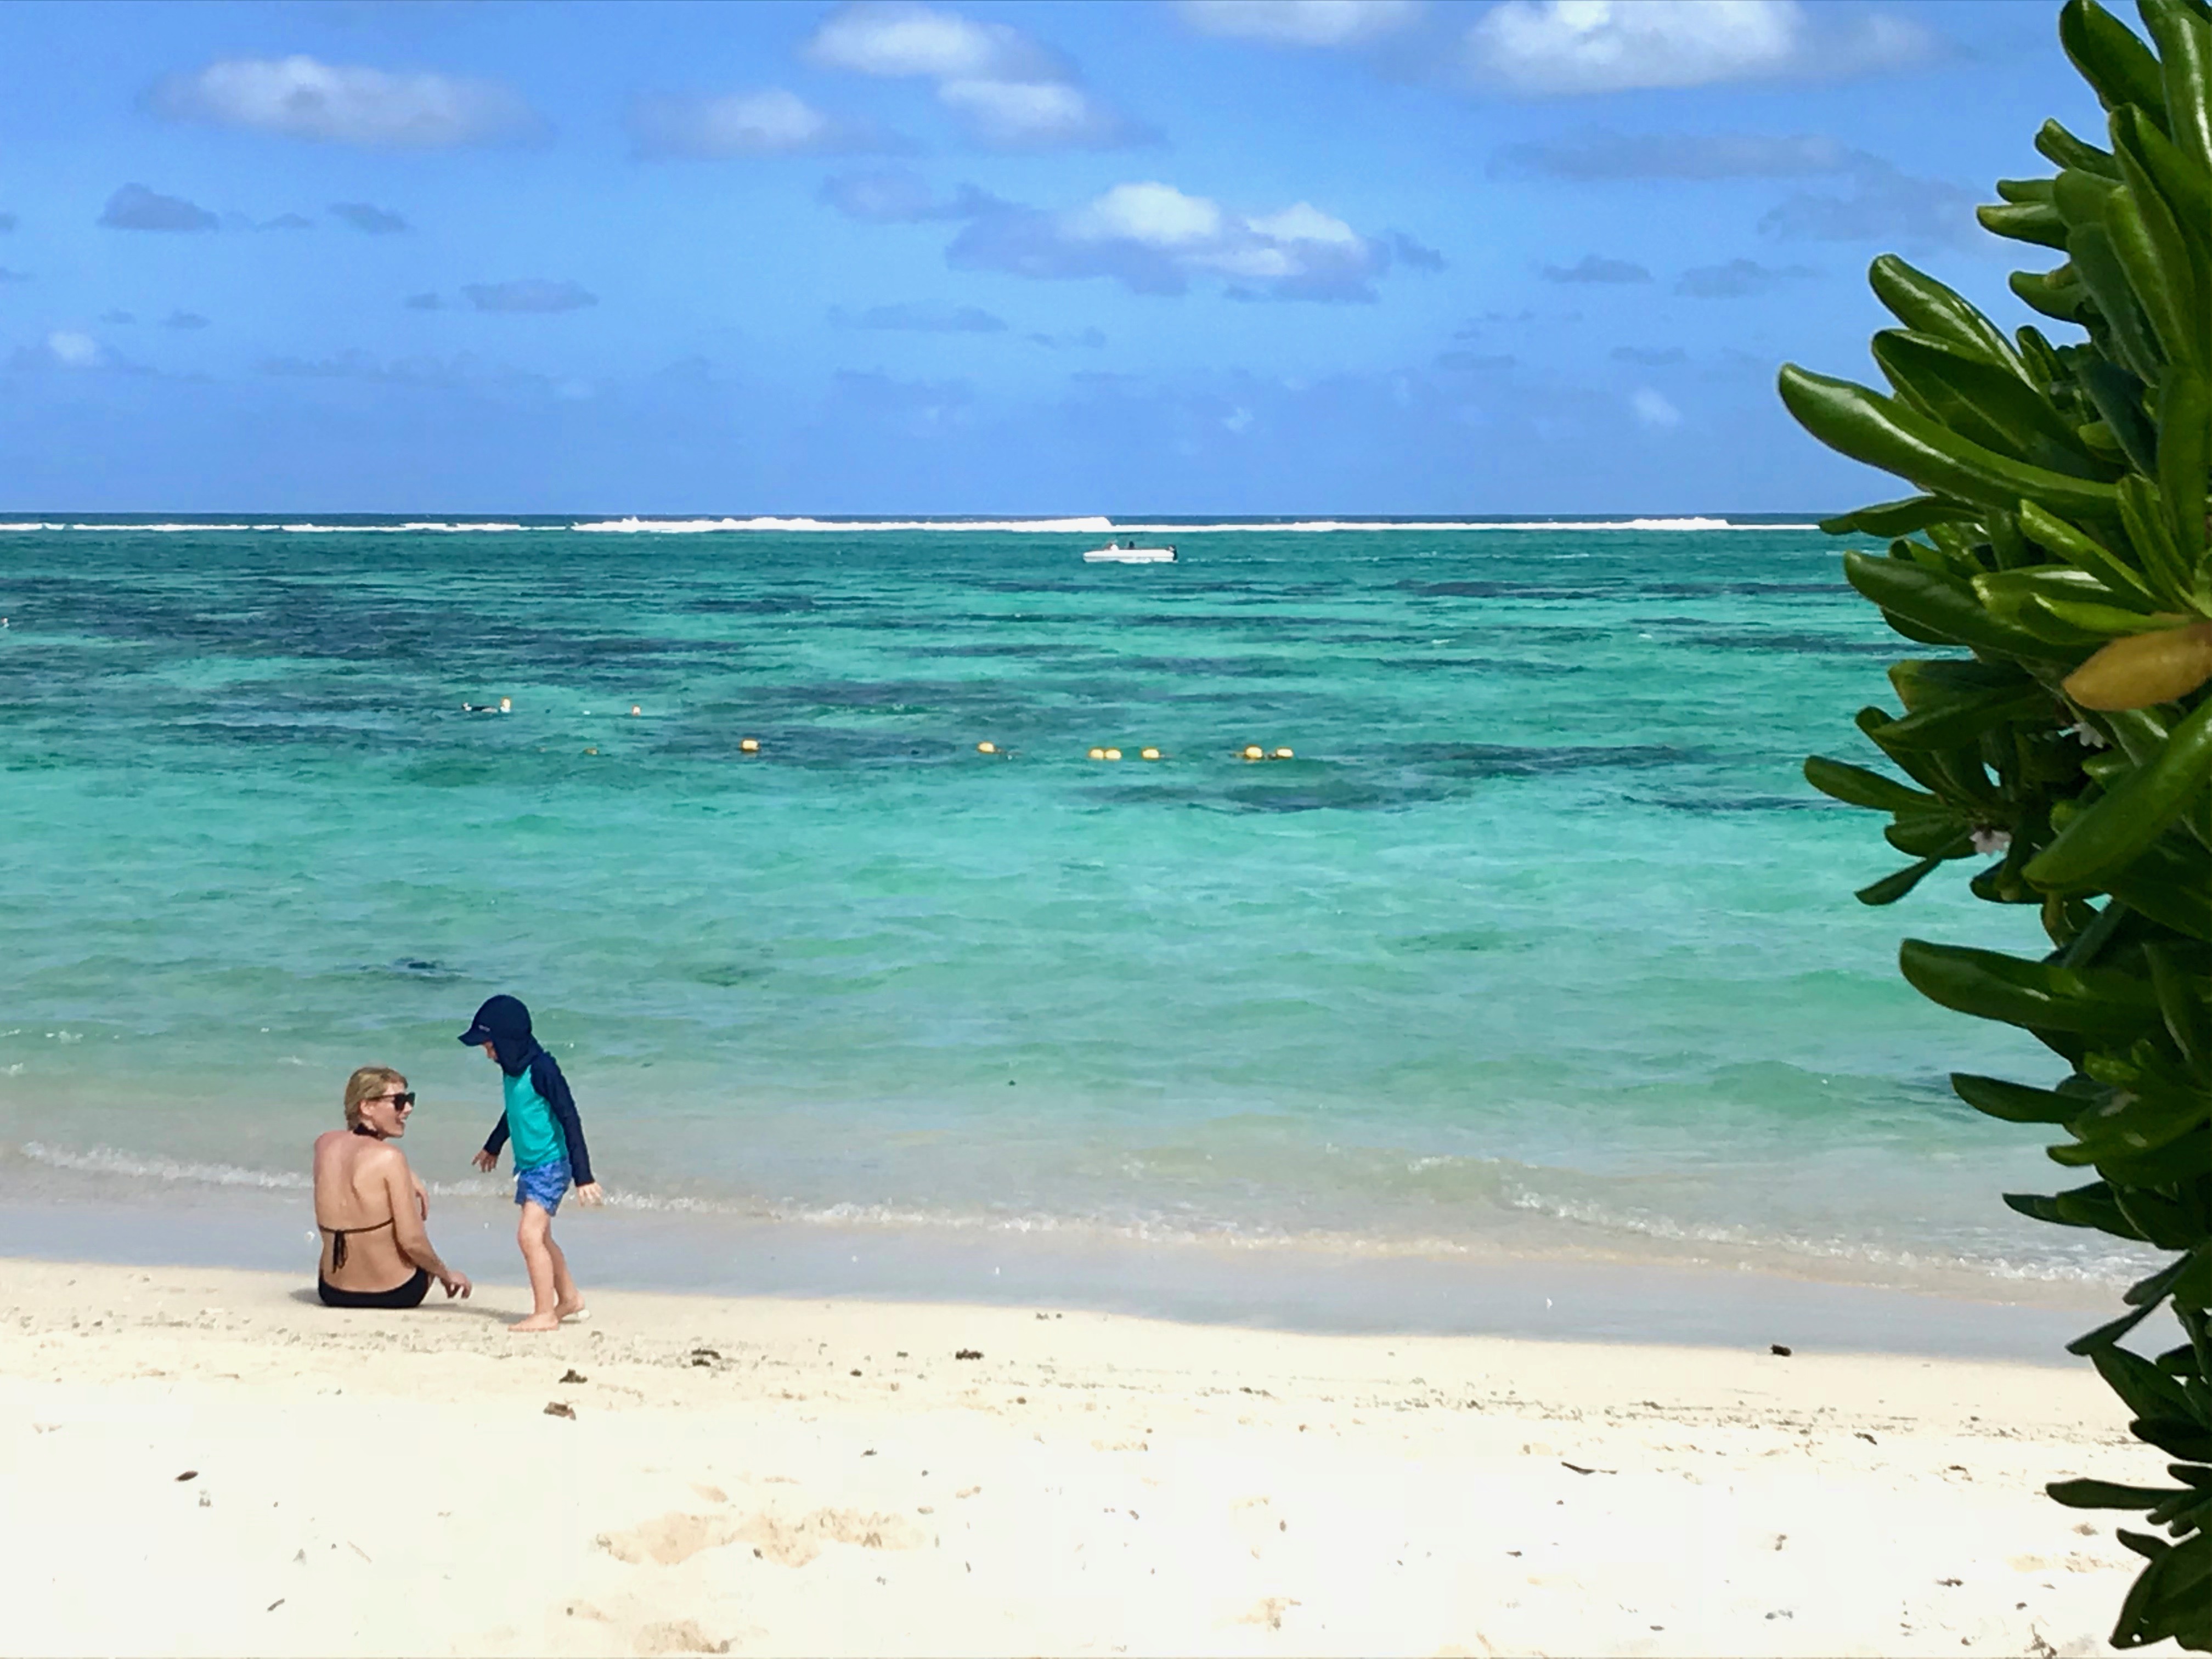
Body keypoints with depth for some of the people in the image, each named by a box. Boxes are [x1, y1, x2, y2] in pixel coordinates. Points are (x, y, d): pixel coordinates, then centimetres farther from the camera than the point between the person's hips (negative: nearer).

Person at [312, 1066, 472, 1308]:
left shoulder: (325, 1145, -2)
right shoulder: (390, 1158, -19)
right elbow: (412, 1242, -20)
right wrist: (447, 1275, -3)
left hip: (332, 1294, 5)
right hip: (393, 1295, -5)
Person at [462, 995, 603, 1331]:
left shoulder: (541, 1069, -21)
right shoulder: (513, 1069, 5)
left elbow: (570, 1120, -21)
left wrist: (583, 1176, -23)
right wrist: (493, 1147, 41)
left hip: (550, 1165, -10)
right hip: (528, 1165, 10)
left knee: (529, 1234, -18)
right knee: (540, 1238, 19)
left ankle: (545, 1314, -14)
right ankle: (570, 1299, 35)